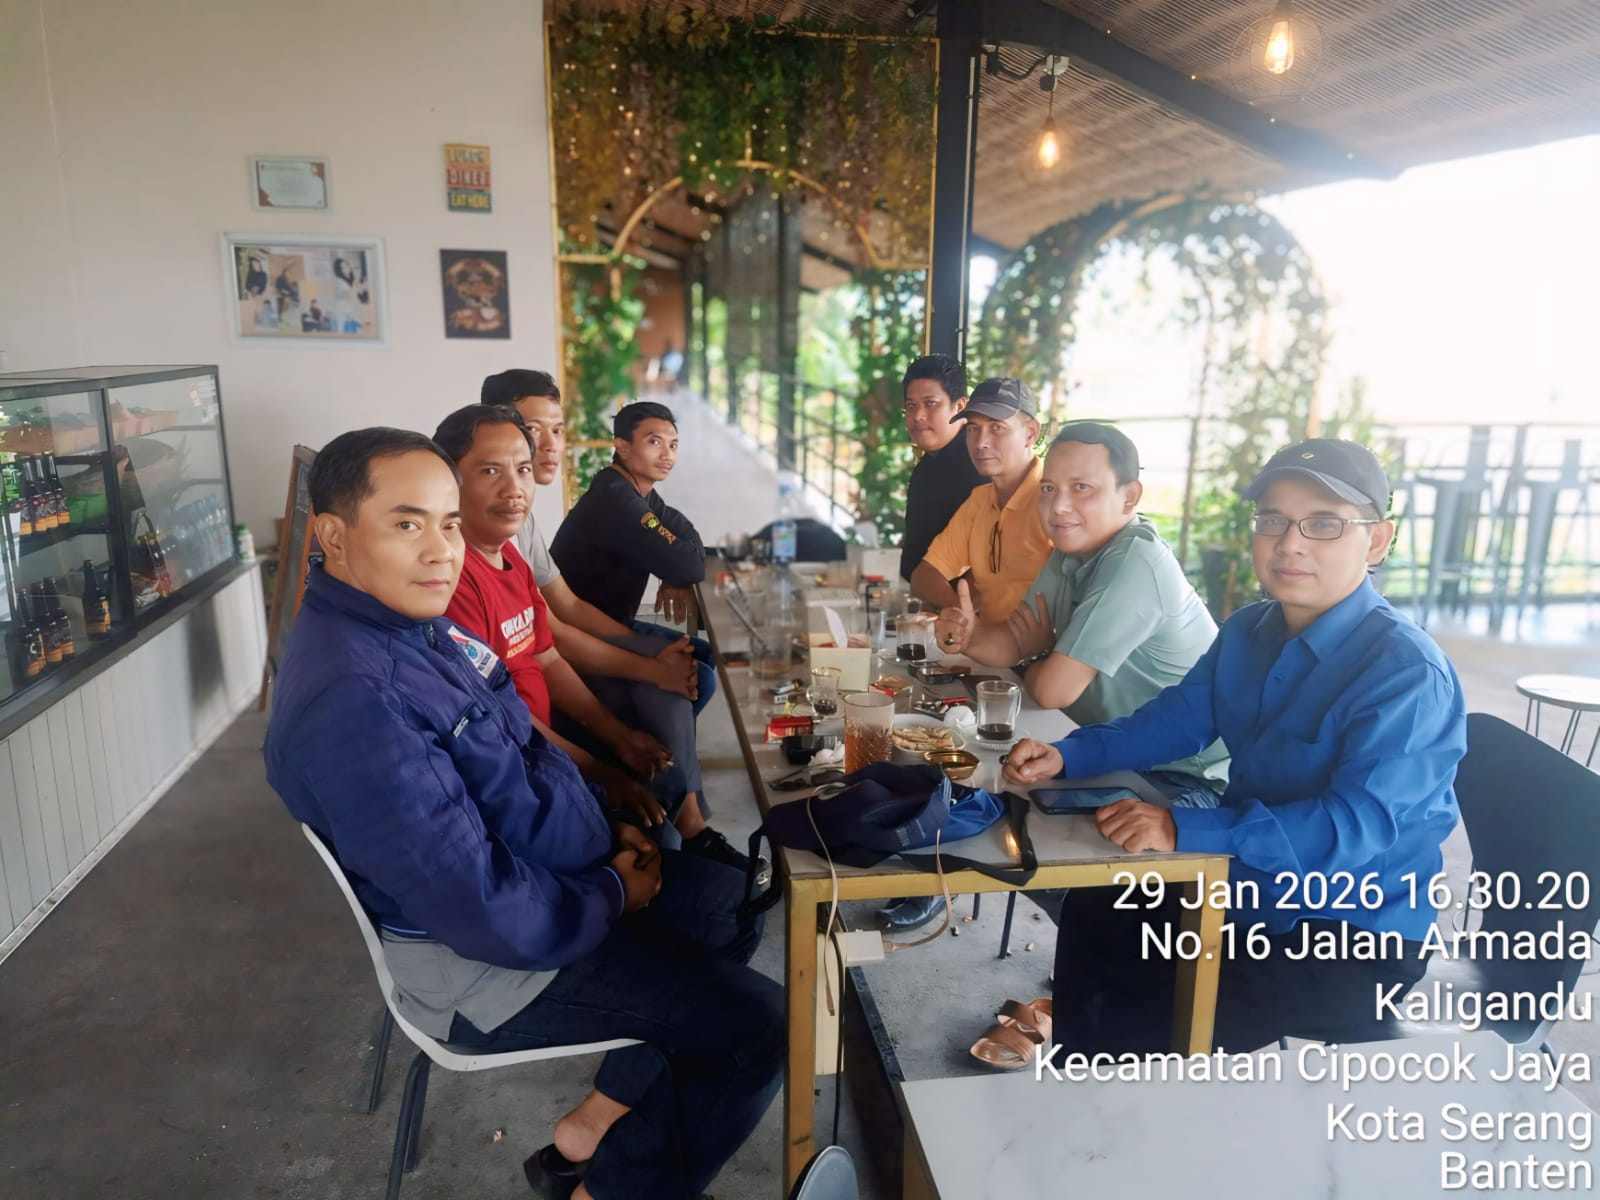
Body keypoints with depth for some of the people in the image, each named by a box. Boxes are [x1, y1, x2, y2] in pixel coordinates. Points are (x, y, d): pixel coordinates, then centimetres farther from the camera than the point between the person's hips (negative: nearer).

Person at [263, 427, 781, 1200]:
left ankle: (600, 1122, 24)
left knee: (730, 898, 18)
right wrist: (612, 898, -16)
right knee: (758, 1026, -3)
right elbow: (483, 912, -32)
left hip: (538, 876, 10)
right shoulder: (353, 701, -33)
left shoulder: (408, 621, -1)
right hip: (490, 957, -9)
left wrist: (604, 827, 2)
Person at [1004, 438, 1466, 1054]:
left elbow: (1359, 823, -33)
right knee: (1094, 914, 13)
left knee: (1151, 1024, -19)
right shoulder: (1249, 632, 1)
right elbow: (1174, 721, 9)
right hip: (1250, 886, 8)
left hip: (1354, 939, -8)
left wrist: (1185, 830, -41)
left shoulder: (1407, 674, -24)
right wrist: (1065, 757, -8)